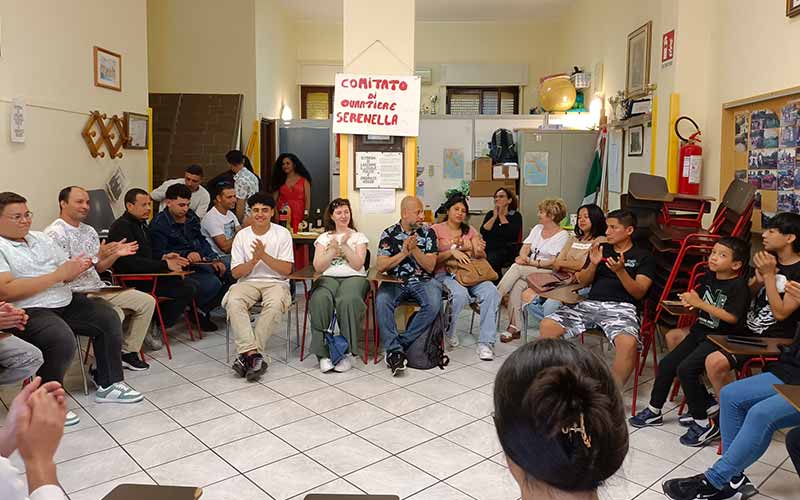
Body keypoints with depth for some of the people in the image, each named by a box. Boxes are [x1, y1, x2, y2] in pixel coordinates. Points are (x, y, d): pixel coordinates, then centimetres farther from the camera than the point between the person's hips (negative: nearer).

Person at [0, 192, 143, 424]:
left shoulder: (40, 238, 16)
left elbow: (65, 272, 17)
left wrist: (76, 267, -9)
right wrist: (58, 275, -19)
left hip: (65, 302, 8)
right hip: (29, 311, -8)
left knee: (108, 317, 0)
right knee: (62, 340, -31)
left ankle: (108, 384, 9)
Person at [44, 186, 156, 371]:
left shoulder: (89, 231, 16)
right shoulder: (54, 233, -9)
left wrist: (116, 254, 1)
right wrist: (96, 256, -23)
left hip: (98, 288, 8)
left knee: (147, 301, -2)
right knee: (114, 313, -32)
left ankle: (128, 352, 6)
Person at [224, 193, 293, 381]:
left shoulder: (282, 234, 2)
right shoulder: (242, 235, 7)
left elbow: (287, 270, -5)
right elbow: (236, 273, 4)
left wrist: (263, 255, -16)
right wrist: (253, 260, -14)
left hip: (276, 282, -2)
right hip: (248, 282, 2)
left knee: (275, 304, -36)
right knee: (233, 301, -31)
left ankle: (247, 355, -29)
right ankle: (253, 354, -34)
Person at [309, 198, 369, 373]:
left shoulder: (358, 237, 16)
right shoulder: (324, 238, 20)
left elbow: (358, 265, 0)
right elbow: (318, 267, 6)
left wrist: (344, 244, -4)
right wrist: (334, 248, -3)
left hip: (353, 277, -1)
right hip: (328, 278, 1)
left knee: (347, 300, -38)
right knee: (320, 300, -35)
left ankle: (346, 352, -28)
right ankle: (323, 352, -28)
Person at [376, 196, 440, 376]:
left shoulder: (428, 233, 7)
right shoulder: (389, 234, 6)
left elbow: (430, 266, 0)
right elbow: (381, 266, -2)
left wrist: (414, 249, -14)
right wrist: (404, 252, -11)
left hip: (422, 281, 1)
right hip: (395, 281, 0)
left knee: (434, 304, -31)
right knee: (382, 301, -32)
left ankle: (399, 344, -20)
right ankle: (395, 349, -28)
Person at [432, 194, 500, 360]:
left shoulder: (470, 230, 19)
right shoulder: (436, 230, 6)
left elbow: (481, 257, 12)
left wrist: (479, 251, -12)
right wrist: (452, 252, -18)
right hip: (444, 274, -4)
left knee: (491, 292, -28)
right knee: (460, 294, -37)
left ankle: (486, 342, -25)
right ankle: (448, 330, -6)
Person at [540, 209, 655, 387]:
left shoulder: (643, 257, 10)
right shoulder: (601, 249, 22)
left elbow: (639, 293, -1)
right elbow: (583, 282, 19)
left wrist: (620, 271, -17)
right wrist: (593, 264, -1)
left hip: (621, 307, -4)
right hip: (590, 303, 4)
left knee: (628, 343, -37)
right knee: (547, 325, -19)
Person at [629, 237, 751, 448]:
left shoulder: (739, 286, -14)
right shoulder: (708, 277, 7)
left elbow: (732, 317, -24)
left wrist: (700, 303, -23)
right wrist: (690, 301, -3)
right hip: (700, 331, 8)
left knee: (686, 369, -22)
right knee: (666, 364, 5)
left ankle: (703, 423, -7)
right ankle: (654, 411, 21)